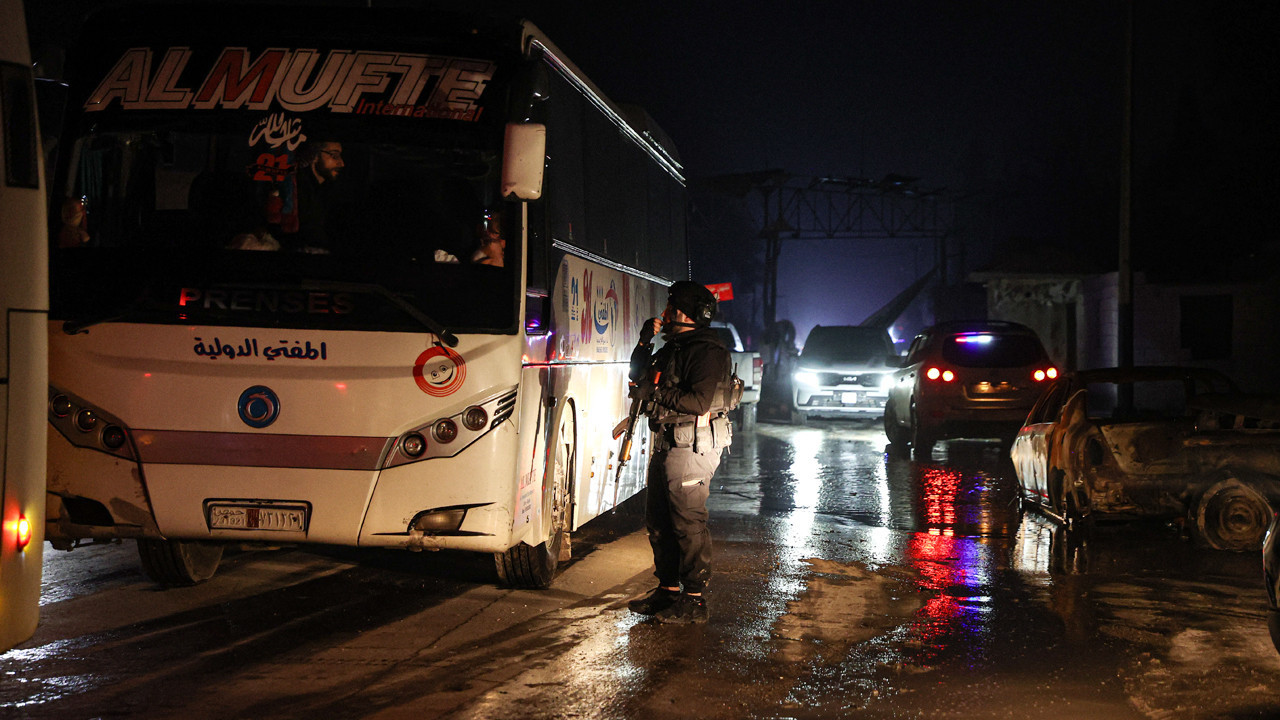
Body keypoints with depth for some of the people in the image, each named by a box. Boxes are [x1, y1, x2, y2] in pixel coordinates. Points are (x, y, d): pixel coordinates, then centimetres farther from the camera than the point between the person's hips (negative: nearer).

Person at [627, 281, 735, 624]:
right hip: (667, 446, 10)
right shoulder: (672, 348, 17)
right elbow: (639, 376, 25)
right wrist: (644, 342, 12)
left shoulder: (707, 351, -13)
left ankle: (694, 600, -3)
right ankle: (668, 589, 25)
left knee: (689, 524, -7)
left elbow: (699, 402, -23)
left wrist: (657, 393, -16)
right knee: (659, 521, 15)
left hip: (692, 447, -10)